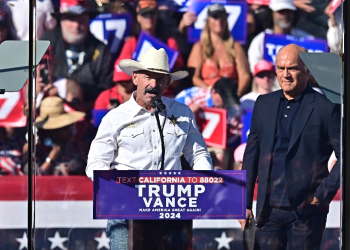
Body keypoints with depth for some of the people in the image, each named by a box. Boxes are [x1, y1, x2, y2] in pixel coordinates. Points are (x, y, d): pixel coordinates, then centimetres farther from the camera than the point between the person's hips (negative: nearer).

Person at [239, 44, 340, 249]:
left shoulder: (326, 107, -5)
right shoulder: (264, 104, 10)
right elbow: (251, 155, 13)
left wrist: (323, 195, -11)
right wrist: (245, 203, 9)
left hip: (306, 210, -4)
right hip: (269, 209, 4)